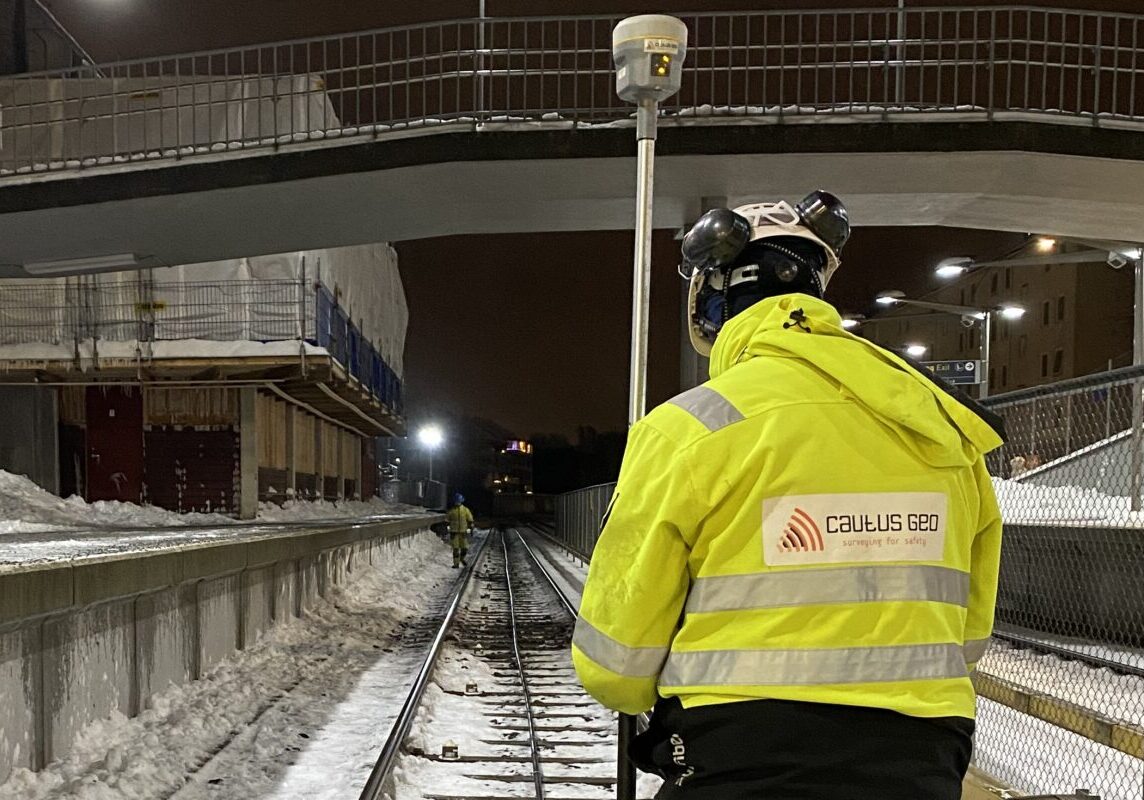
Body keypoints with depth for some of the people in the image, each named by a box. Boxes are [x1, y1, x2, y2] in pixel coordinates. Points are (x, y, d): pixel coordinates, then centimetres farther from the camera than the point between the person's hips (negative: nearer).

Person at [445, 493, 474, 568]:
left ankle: (462, 558, 30)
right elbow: (447, 520, 8)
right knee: (455, 548, -2)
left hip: (463, 532, 1)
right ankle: (456, 563, 6)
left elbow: (470, 520, 7)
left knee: (464, 548, 2)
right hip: (454, 532, -1)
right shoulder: (451, 510, 1)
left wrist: (471, 529, 4)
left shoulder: (465, 510, 2)